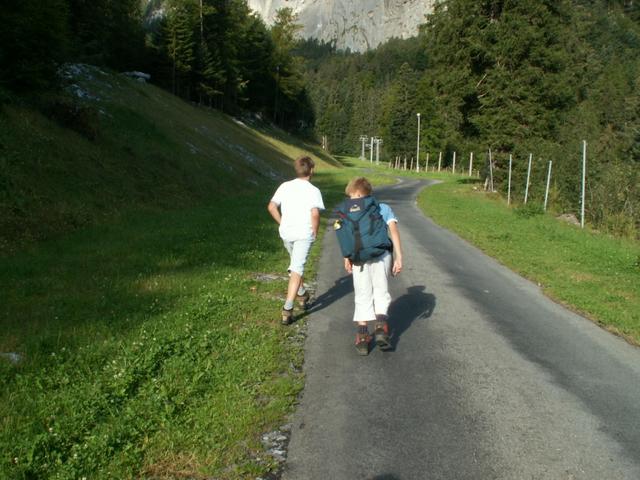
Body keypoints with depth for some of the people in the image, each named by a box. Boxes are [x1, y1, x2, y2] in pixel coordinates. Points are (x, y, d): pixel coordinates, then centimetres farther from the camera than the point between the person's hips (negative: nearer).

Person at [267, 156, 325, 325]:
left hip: (286, 232, 5)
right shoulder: (313, 191, -8)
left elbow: (271, 206, 2)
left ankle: (302, 295, 43)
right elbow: (315, 213, -21)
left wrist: (282, 223, 11)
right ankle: (287, 309, -12)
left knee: (295, 264, 27)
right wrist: (315, 231, -6)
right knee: (297, 269, -5)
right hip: (304, 234, -5)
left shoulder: (285, 186, 5)